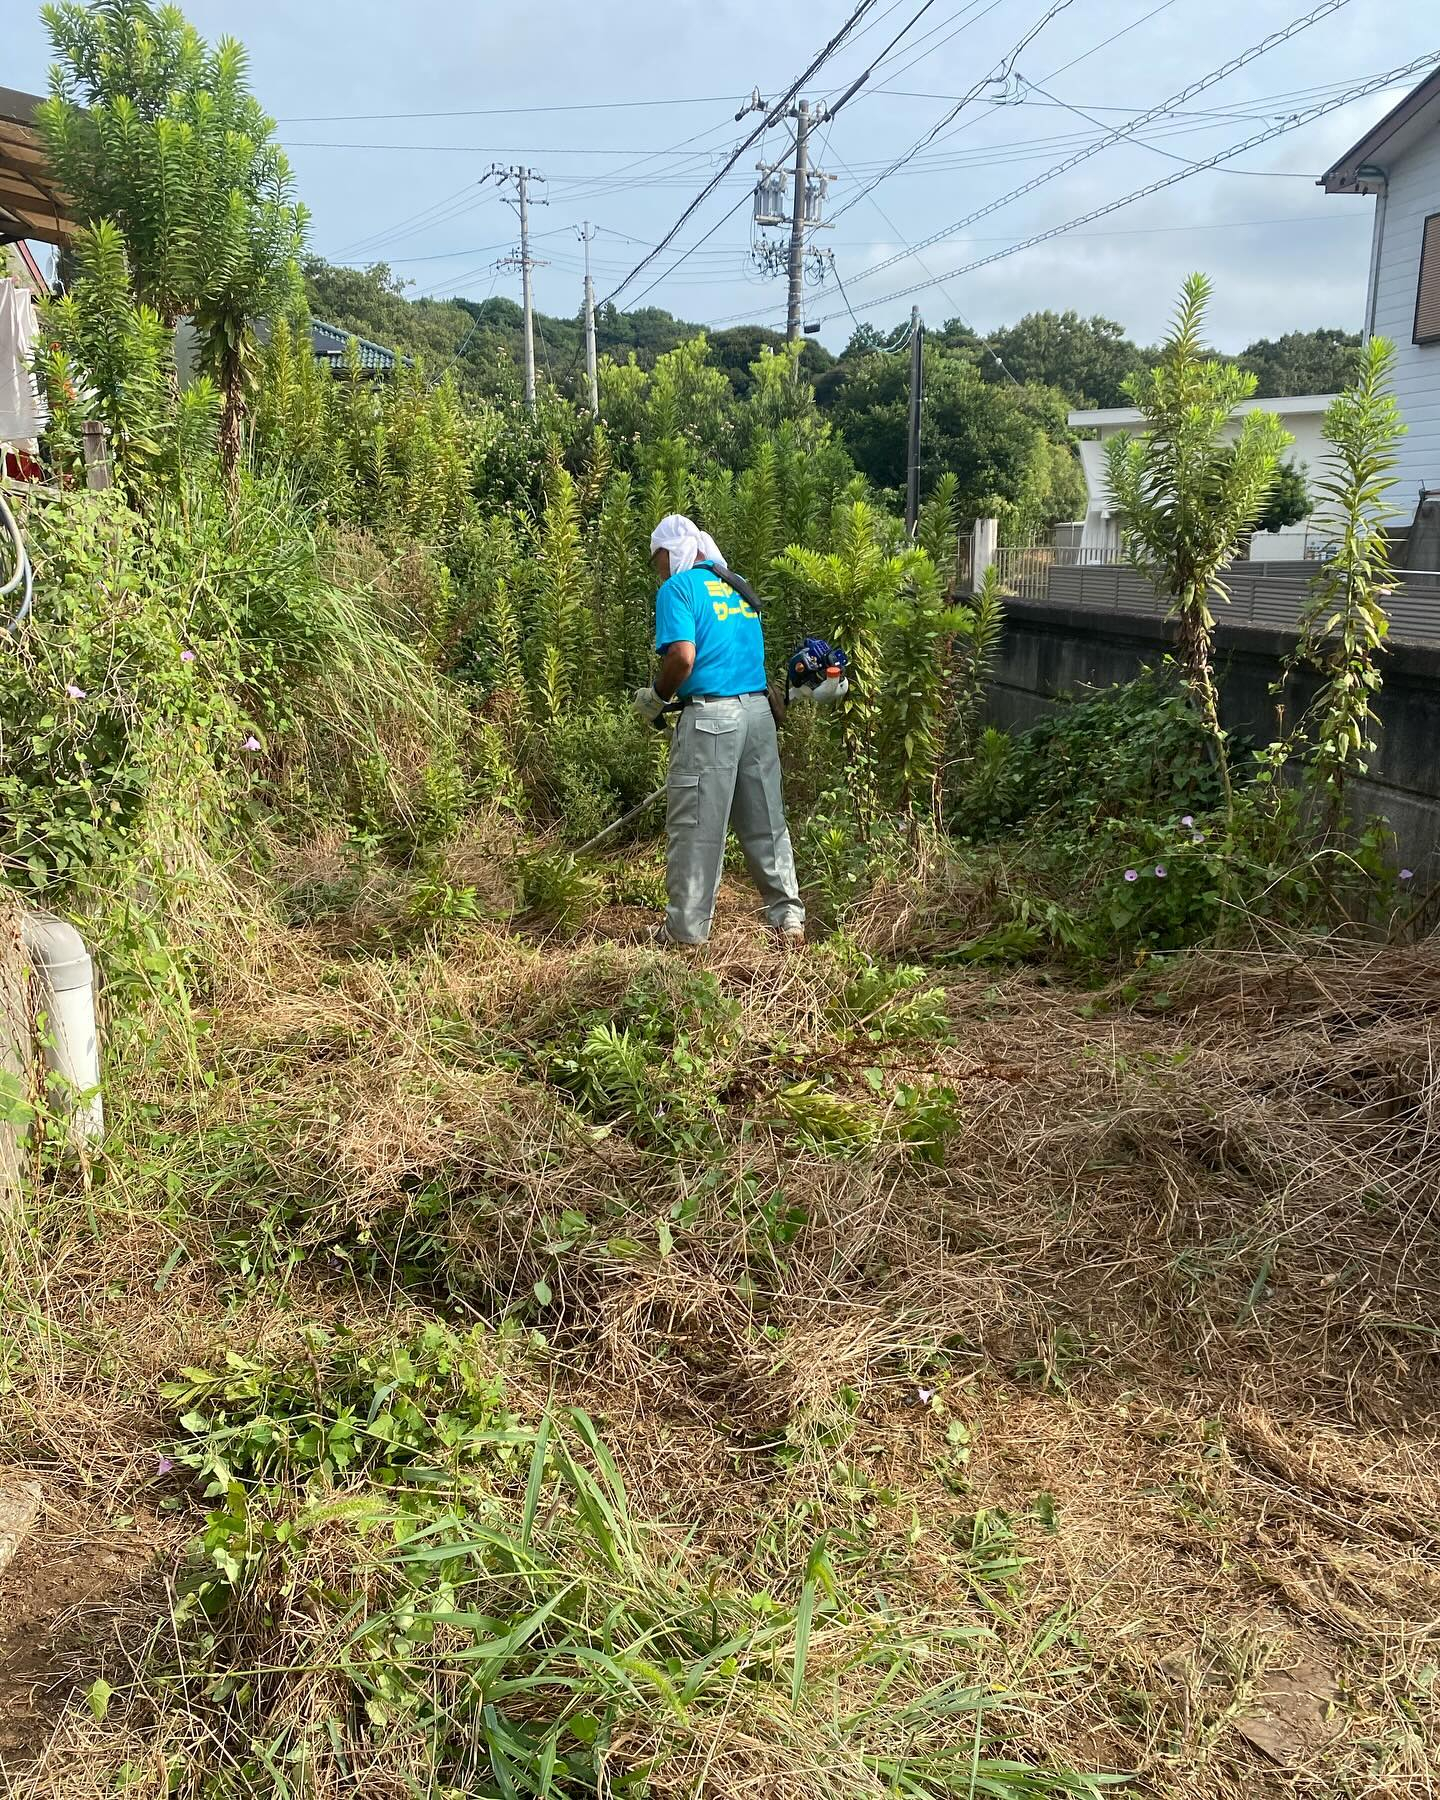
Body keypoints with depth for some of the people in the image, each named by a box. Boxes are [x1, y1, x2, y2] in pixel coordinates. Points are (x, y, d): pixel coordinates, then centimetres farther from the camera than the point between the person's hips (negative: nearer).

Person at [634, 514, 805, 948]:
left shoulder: (677, 587, -3)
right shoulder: (737, 587, 18)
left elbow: (683, 656, -17)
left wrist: (656, 698, 0)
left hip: (710, 715, -7)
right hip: (759, 710, 7)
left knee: (696, 827, 1)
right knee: (766, 823, 12)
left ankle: (686, 930, 7)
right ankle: (789, 920, 14)